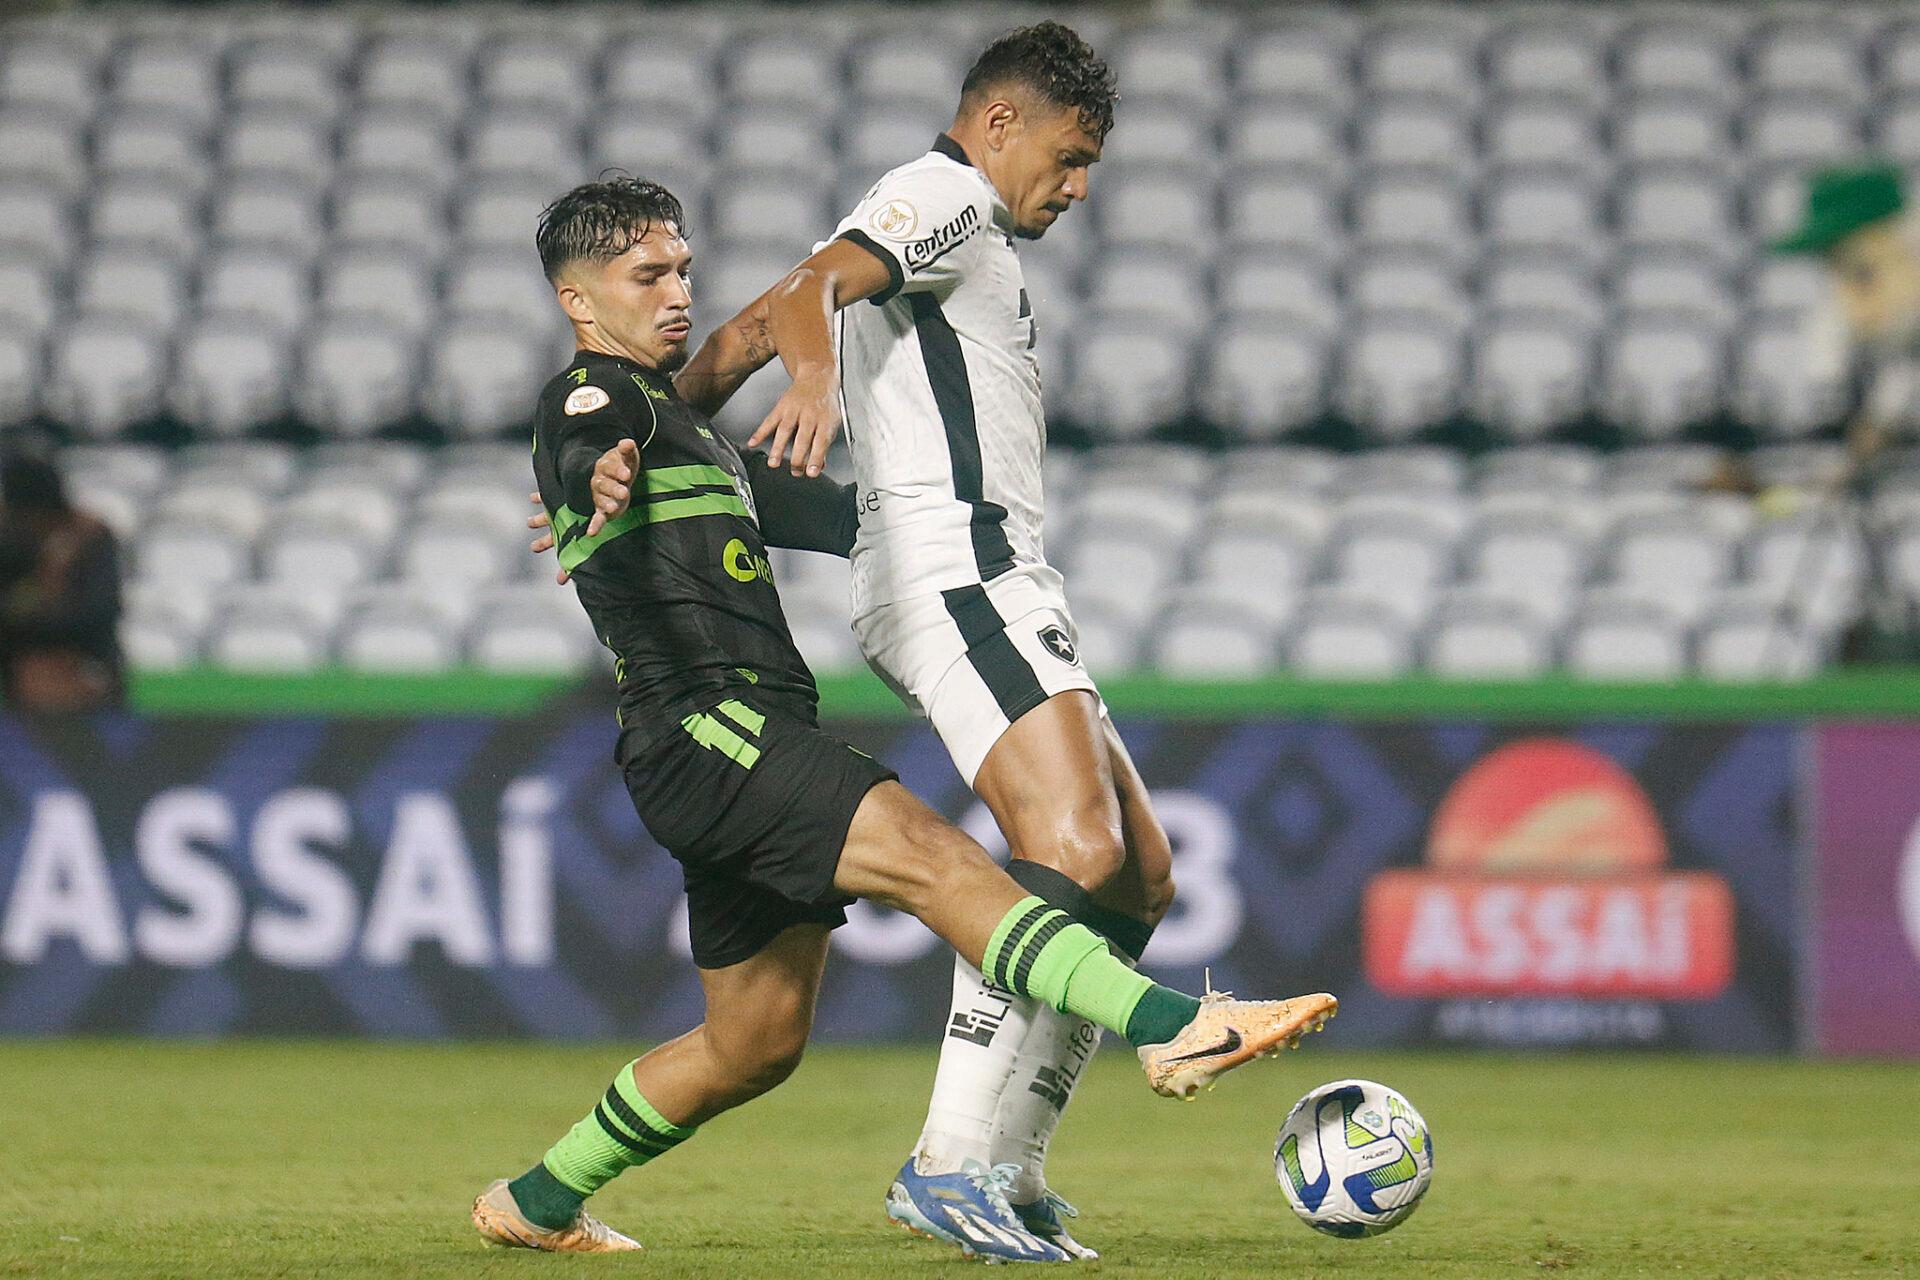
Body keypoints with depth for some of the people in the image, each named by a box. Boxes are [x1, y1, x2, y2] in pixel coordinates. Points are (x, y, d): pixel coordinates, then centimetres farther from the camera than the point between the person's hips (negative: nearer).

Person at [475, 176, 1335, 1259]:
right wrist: (603, 484, -51)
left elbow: (819, 512, 37)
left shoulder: (686, 426, 27)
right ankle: (1175, 1029, -42)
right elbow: (589, 452, -29)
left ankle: (536, 1202, 27)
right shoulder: (590, 401, -4)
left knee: (756, 1046, 14)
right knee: (931, 855, -26)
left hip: (748, 745, 11)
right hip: (704, 730, -11)